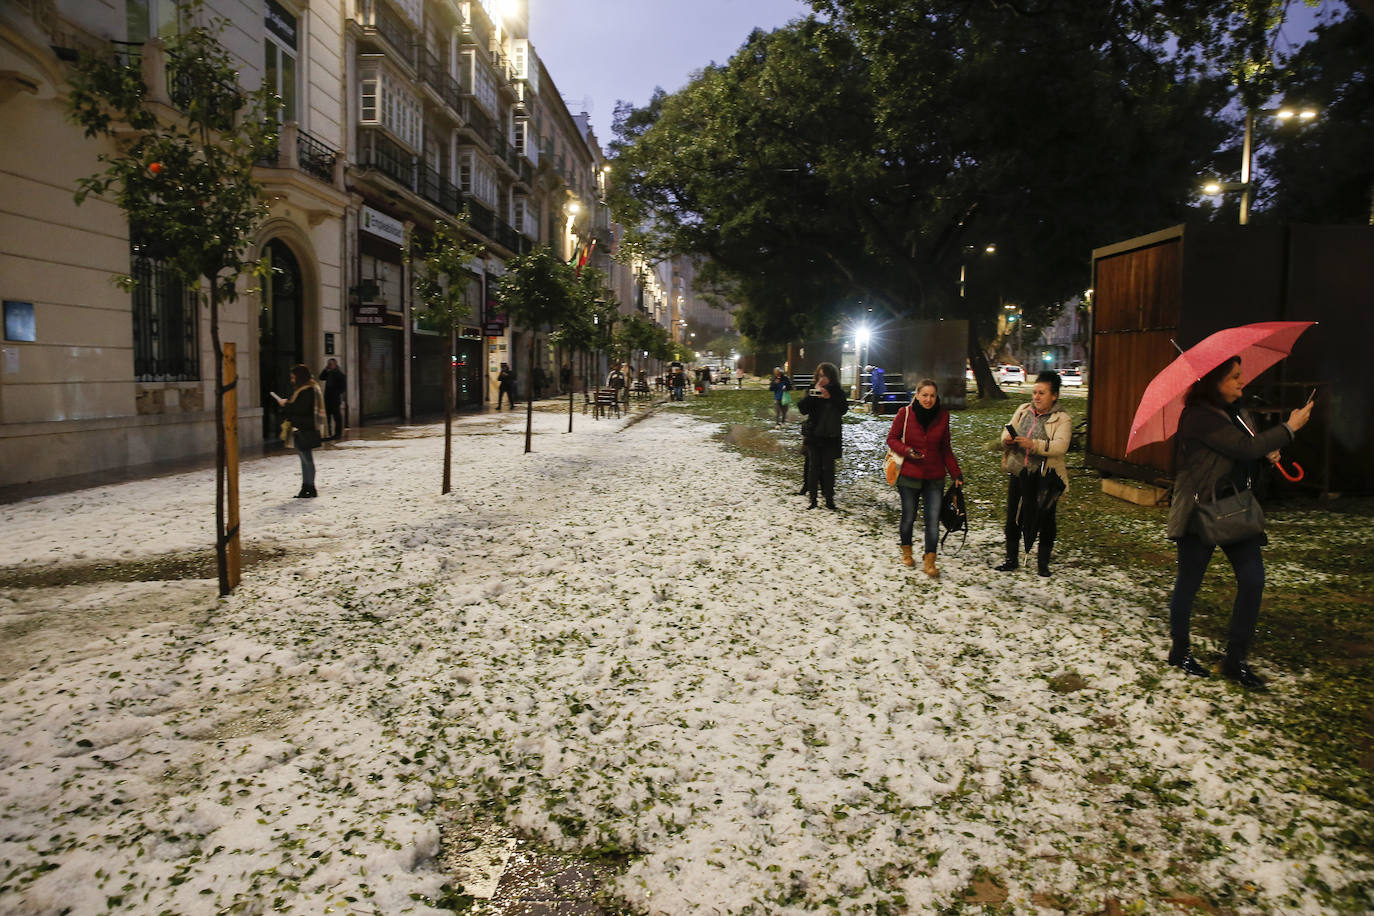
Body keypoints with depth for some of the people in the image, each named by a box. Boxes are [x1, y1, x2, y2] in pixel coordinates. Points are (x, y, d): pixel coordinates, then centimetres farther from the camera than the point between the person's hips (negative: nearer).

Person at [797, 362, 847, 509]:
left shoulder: (838, 392, 3)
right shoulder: (813, 391, 4)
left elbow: (843, 409, -11)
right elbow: (803, 409, -7)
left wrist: (830, 398, -21)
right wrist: (813, 394, -16)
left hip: (830, 436, -1)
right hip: (814, 435, 1)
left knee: (828, 467, 1)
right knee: (814, 466, 2)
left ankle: (829, 499, 5)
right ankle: (813, 498, 5)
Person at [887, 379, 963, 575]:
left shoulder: (942, 415, 2)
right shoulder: (905, 414, -6)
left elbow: (945, 448, 10)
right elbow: (892, 438, 3)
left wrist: (956, 473, 7)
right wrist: (907, 451, -16)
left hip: (935, 478, 2)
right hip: (909, 475, -1)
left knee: (933, 520, -3)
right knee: (909, 517, 10)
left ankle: (930, 561, 7)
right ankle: (906, 551, 34)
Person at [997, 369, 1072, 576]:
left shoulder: (1062, 419, -6)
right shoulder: (1023, 410, 9)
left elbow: (1060, 446, -20)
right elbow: (1007, 431, 9)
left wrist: (1033, 444, -35)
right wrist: (1007, 439, -15)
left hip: (1046, 478, -4)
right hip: (1018, 474, 4)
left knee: (1046, 521, 5)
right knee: (1013, 518, 9)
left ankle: (1043, 563, 20)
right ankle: (1012, 558, 24)